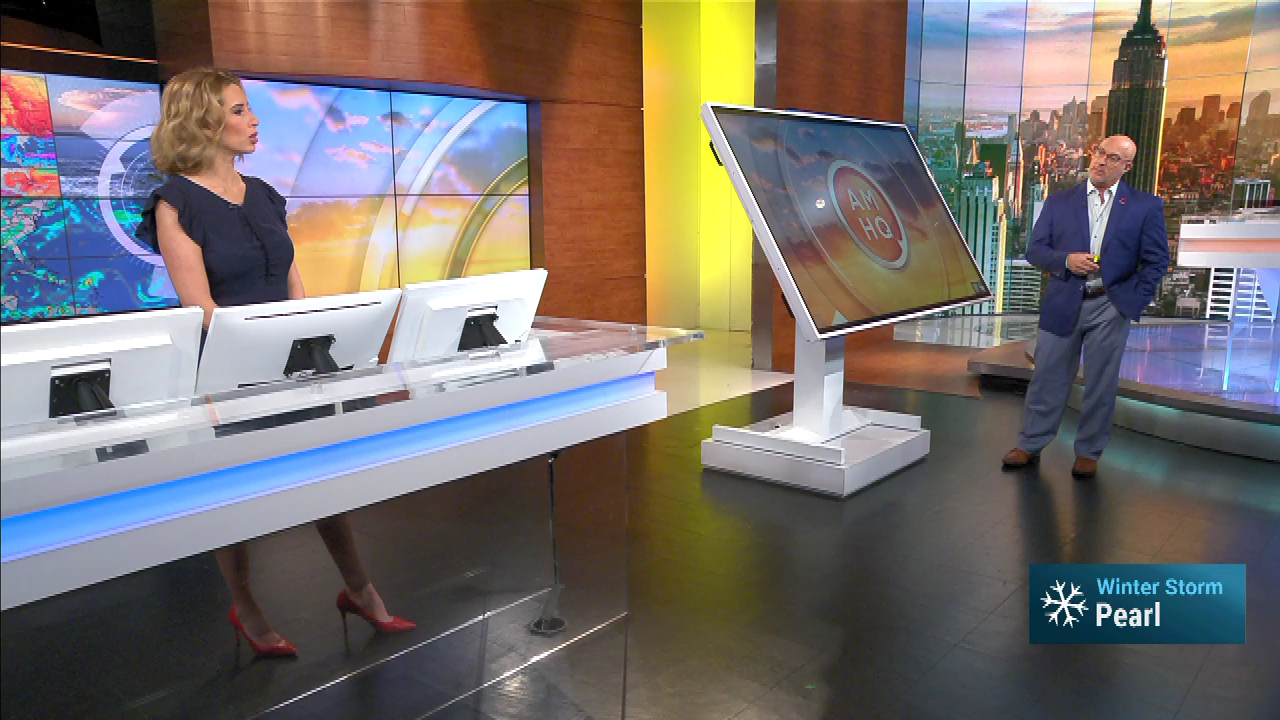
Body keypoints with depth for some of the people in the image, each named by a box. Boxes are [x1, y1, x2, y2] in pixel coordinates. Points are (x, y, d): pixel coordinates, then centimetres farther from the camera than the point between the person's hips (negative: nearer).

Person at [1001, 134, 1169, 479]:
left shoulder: (1146, 206, 3)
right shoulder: (1059, 202, 7)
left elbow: (1156, 260, 3)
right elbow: (1035, 250, 5)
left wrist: (1134, 301, -6)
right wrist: (1066, 260, -13)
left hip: (1110, 307, -1)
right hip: (1063, 304, 1)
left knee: (1101, 384, 6)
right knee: (1048, 378, 6)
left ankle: (1088, 453, 19)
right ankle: (1030, 445, 17)